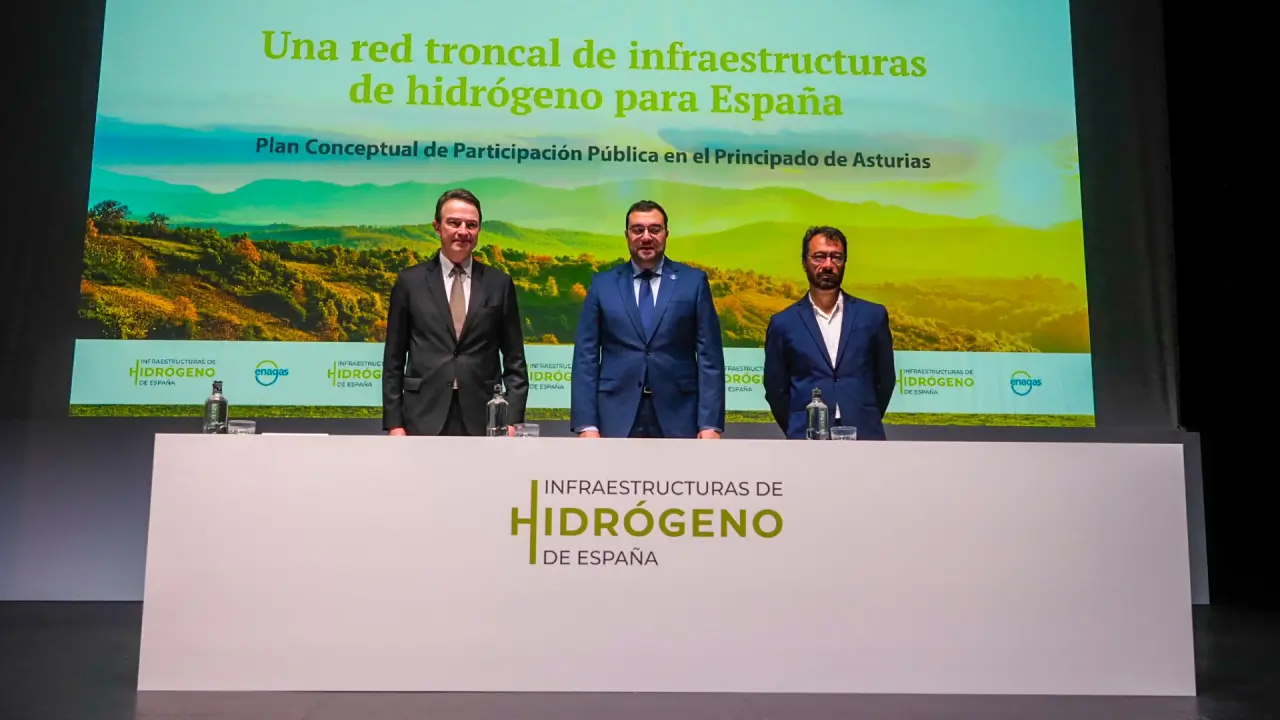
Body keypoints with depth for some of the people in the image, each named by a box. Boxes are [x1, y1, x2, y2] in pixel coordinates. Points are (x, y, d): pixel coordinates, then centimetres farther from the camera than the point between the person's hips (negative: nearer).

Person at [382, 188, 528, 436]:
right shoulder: (410, 281, 6)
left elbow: (514, 361, 7)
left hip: (483, 420, 1)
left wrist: (512, 421, -2)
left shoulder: (499, 284, 7)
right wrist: (394, 423, 0)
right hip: (425, 420, 0)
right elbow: (393, 360, 6)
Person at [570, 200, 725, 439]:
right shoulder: (602, 284, 8)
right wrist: (586, 424, -4)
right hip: (617, 417, 1)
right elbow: (586, 357, 5)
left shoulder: (694, 281, 5)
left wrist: (710, 423, -6)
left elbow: (709, 355, 2)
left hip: (677, 417, 0)